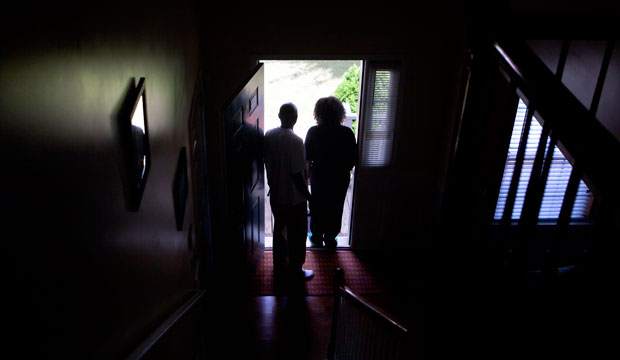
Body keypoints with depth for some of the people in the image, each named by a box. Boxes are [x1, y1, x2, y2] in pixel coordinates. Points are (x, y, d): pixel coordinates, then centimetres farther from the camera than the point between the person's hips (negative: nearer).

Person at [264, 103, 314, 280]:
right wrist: (309, 197, -13)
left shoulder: (269, 135, -3)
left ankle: (280, 266, 36)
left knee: (279, 230, 21)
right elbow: (297, 174, -24)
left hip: (275, 195, 7)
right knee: (297, 234, 12)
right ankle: (295, 270, 27)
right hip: (294, 198, -7)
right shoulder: (295, 141, -24)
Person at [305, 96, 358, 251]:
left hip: (319, 176, 0)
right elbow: (353, 160, -8)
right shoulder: (347, 133, -15)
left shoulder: (313, 132, -15)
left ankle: (317, 236, 35)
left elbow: (307, 158, -8)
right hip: (340, 179, 0)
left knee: (317, 207, 19)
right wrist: (344, 170, 11)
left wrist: (307, 174, 8)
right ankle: (330, 239, 30)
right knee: (335, 209, 17)